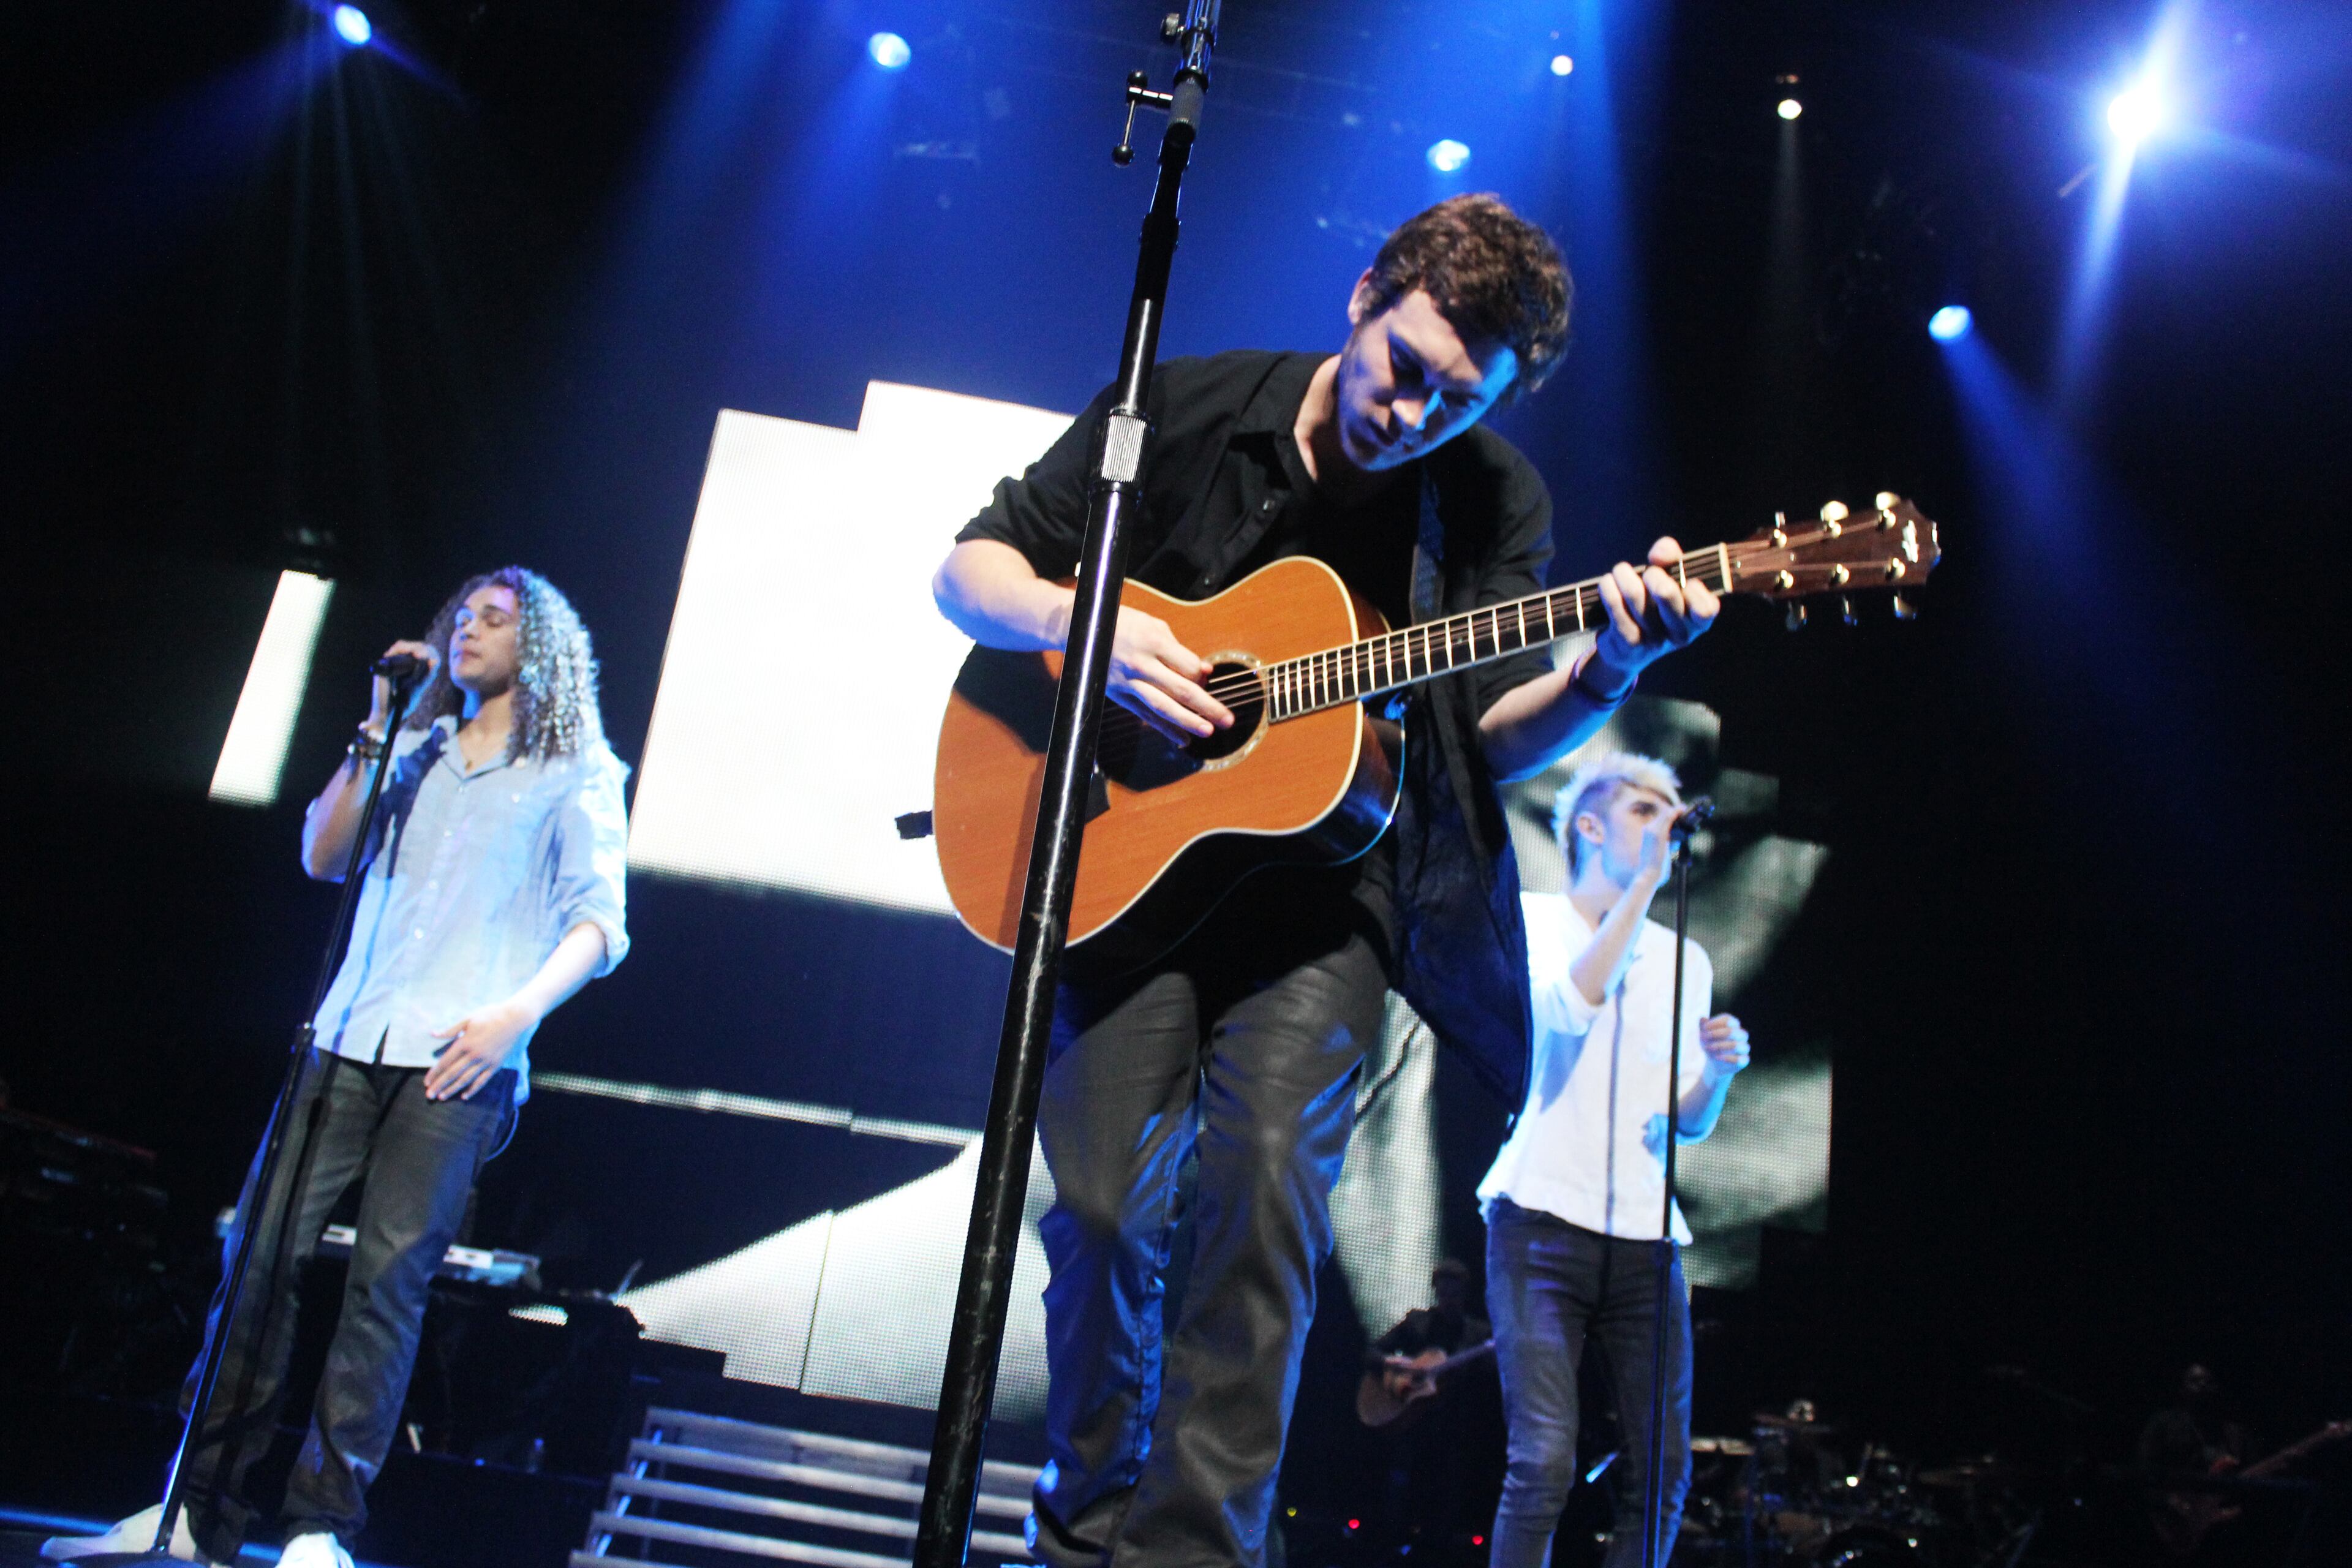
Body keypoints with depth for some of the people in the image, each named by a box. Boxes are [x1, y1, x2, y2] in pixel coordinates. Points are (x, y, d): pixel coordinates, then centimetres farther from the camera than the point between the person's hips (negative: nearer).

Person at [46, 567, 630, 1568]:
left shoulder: (575, 773, 5)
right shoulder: (415, 755, 20)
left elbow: (598, 924, -3)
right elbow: (322, 858, 11)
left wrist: (518, 1009, -18)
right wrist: (373, 736, 3)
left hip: (459, 1061, -4)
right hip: (350, 1038, 4)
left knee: (387, 1280, -7)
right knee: (260, 1254, -2)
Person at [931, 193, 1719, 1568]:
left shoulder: (1495, 501, 1)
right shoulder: (1182, 409, -1)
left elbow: (1496, 737, -1)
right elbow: (971, 568, 2)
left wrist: (1607, 674, -20)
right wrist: (1076, 621, -19)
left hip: (1324, 880, 0)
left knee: (1270, 1183, -16)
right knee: (1104, 1200, -3)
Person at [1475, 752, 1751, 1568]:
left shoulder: (1685, 960, 18)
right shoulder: (1533, 917, 6)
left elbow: (1690, 1124, 16)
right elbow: (1575, 1005, -16)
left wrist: (1719, 1072, -6)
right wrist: (1645, 881, -11)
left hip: (1644, 1233, 5)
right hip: (1543, 1220, -5)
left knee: (1663, 1472, 3)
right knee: (1545, 1462, -12)